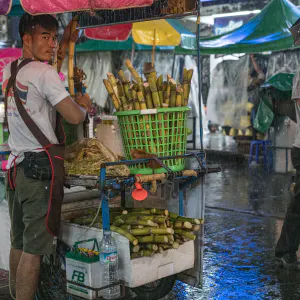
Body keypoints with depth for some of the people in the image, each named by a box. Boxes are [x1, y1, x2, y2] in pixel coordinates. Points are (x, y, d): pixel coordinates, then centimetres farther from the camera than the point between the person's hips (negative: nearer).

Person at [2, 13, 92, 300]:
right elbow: (74, 117, -12)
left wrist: (65, 44, 35)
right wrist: (84, 104, 9)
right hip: (41, 166, -8)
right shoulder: (45, 73, -12)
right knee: (34, 248, -3)